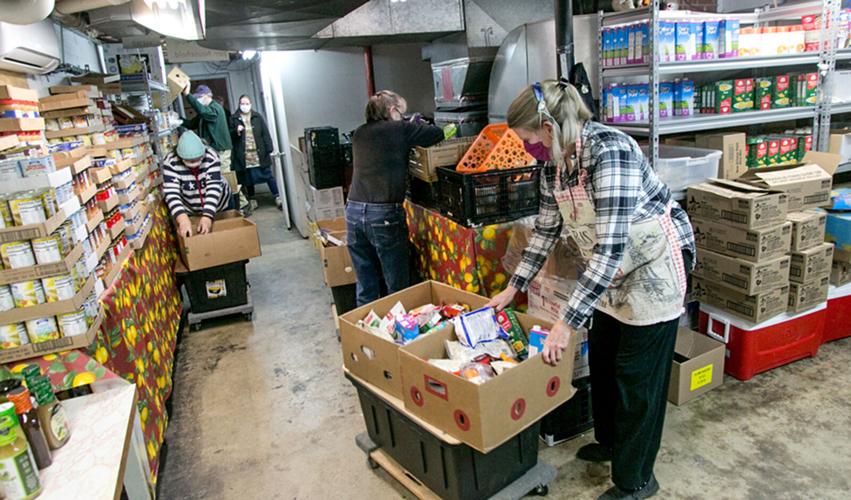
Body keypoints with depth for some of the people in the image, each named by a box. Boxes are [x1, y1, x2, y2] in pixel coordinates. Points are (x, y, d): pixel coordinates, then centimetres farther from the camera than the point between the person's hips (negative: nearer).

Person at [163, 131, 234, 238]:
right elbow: (171, 193, -33)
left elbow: (214, 188, -33)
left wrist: (207, 216, -46)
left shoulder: (211, 157, -26)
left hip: (220, 205, 0)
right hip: (189, 212, 0)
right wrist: (183, 219, -51)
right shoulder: (171, 162, -25)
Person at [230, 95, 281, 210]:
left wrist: (269, 149, -6)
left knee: (268, 175, 3)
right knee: (248, 179, 9)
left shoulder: (257, 116, 6)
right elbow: (230, 135, 8)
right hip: (244, 155, 1)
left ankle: (277, 197, 10)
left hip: (259, 153, 0)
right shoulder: (234, 118, 6)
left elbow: (265, 134, 2)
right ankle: (252, 200, 22)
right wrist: (236, 131, -13)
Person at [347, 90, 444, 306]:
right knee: (397, 287, 4)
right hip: (384, 215, -6)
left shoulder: (359, 133, 14)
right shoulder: (399, 129, -2)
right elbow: (438, 134, 5)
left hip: (354, 211, 6)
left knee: (366, 286, 13)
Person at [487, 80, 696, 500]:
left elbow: (610, 249, -35)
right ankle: (610, 441, 42)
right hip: (614, 271, 8)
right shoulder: (555, 161, -5)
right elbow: (546, 229, 6)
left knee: (637, 375, 3)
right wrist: (512, 288, 9)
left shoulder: (609, 151, -31)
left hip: (654, 266, -8)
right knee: (601, 359, 18)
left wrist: (566, 323, -34)